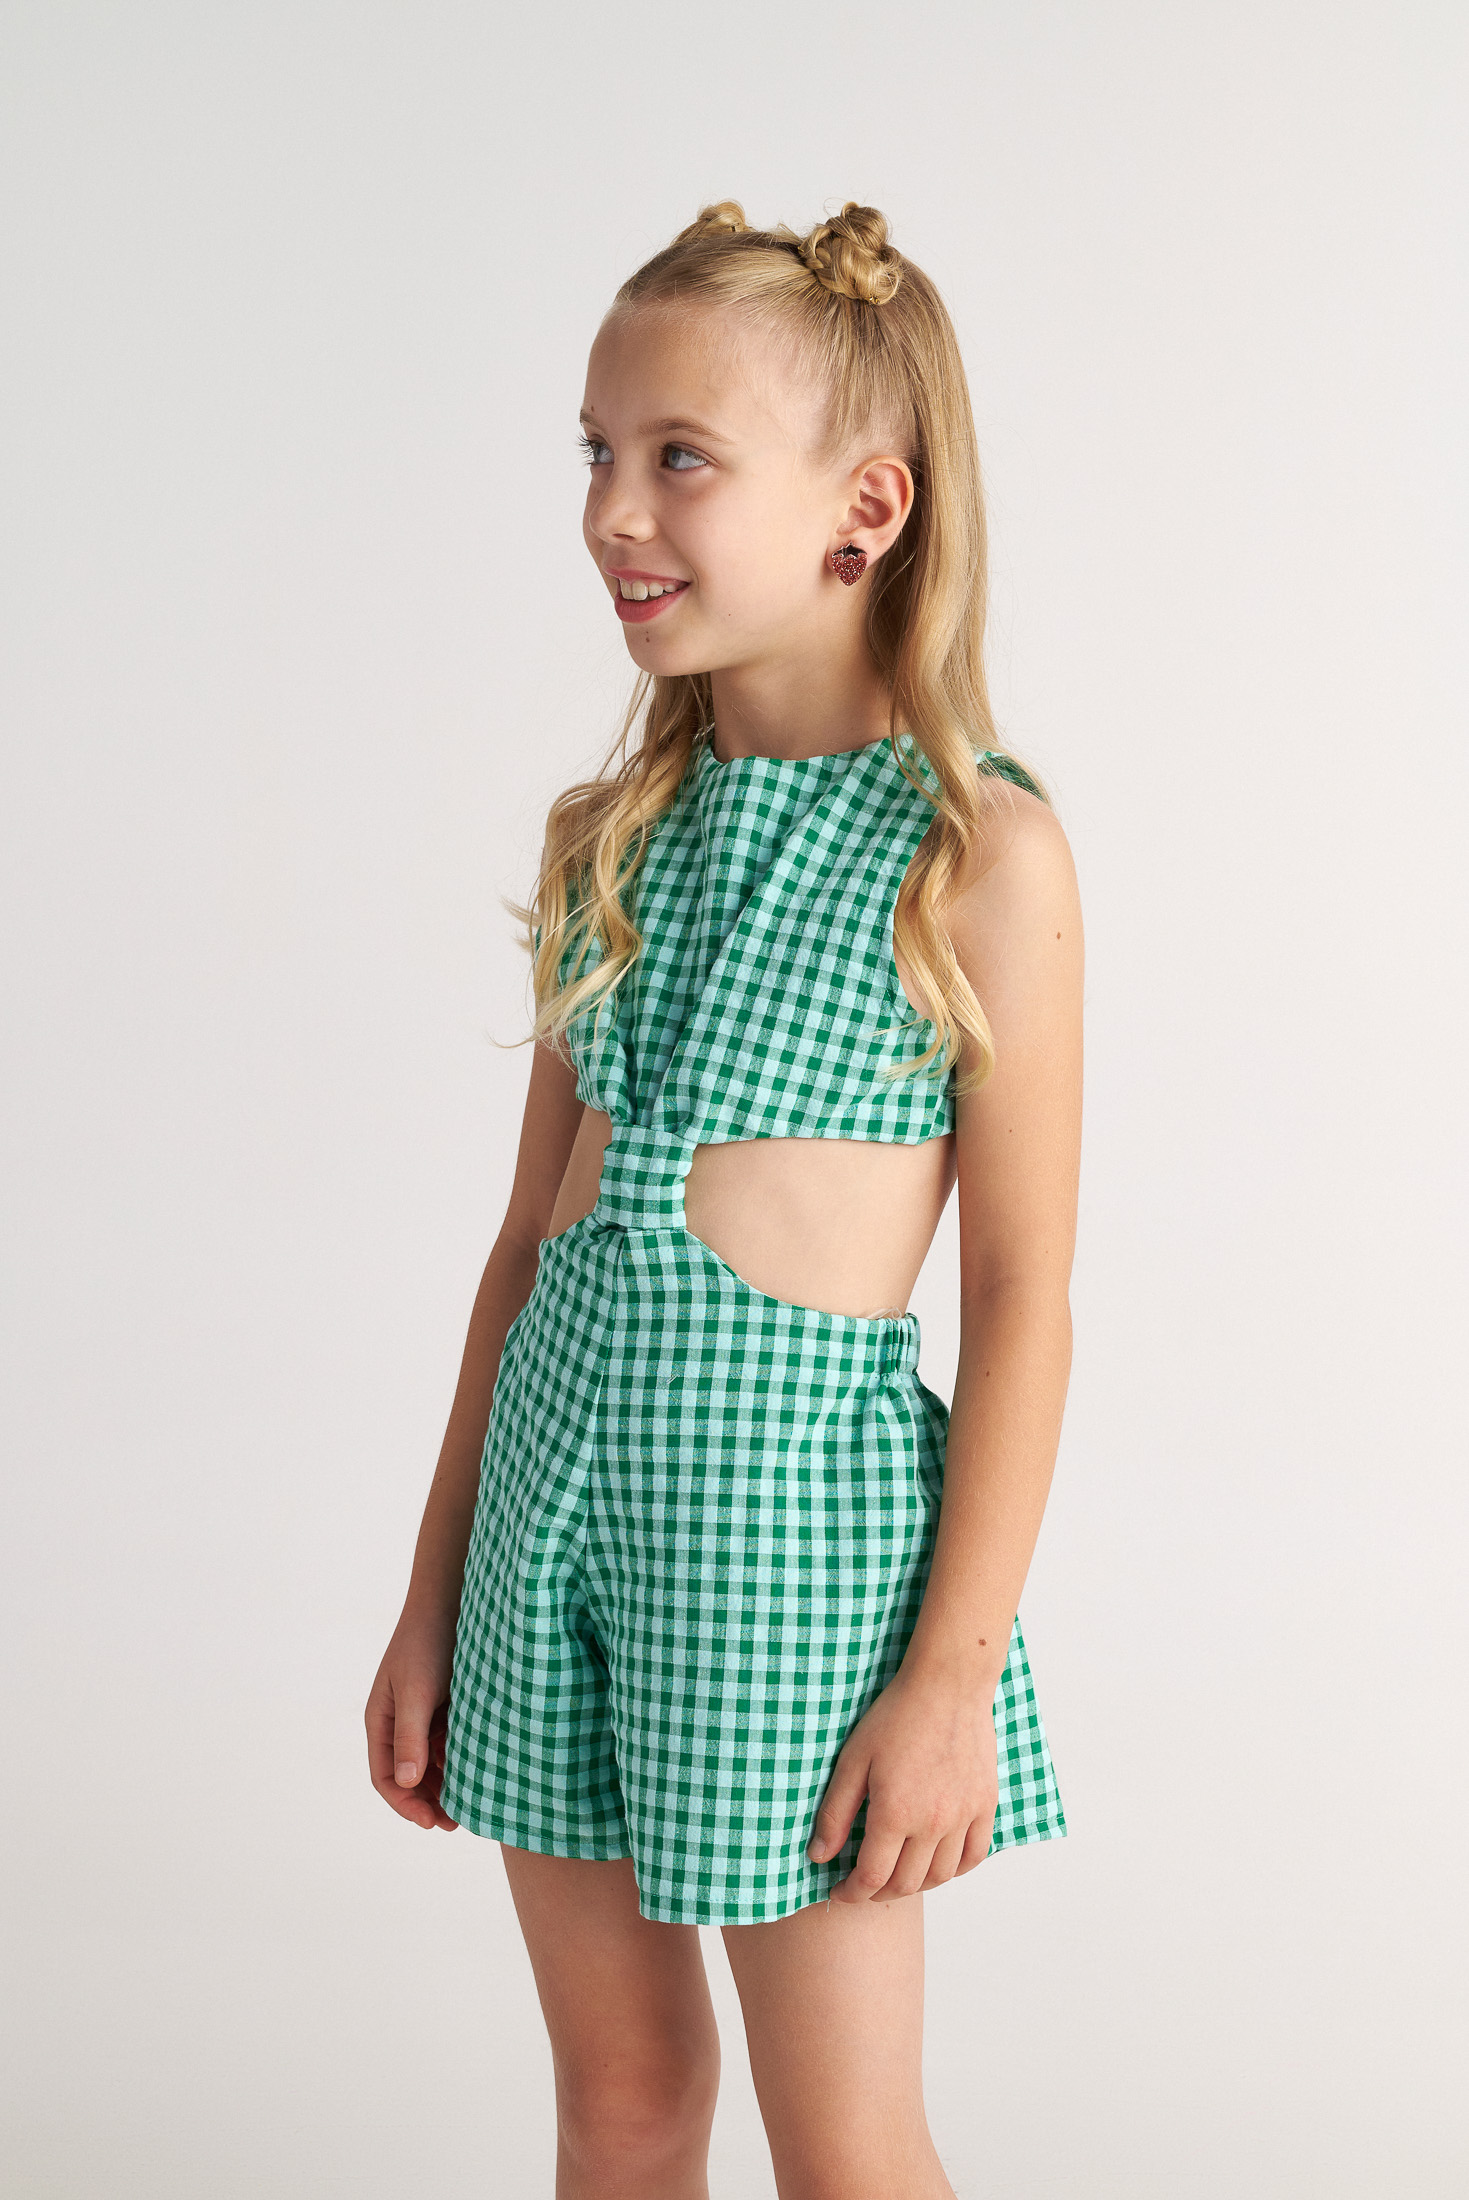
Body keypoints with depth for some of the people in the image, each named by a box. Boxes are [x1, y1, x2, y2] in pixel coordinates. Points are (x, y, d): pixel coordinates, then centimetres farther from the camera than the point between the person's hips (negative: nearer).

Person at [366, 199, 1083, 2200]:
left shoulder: (978, 853, -9)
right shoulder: (608, 838, 7)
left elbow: (1022, 1296, -9)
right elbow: (536, 1226, 12)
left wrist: (956, 1672, -13)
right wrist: (435, 1597, 13)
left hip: (791, 1498, -5)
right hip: (558, 1459, 5)